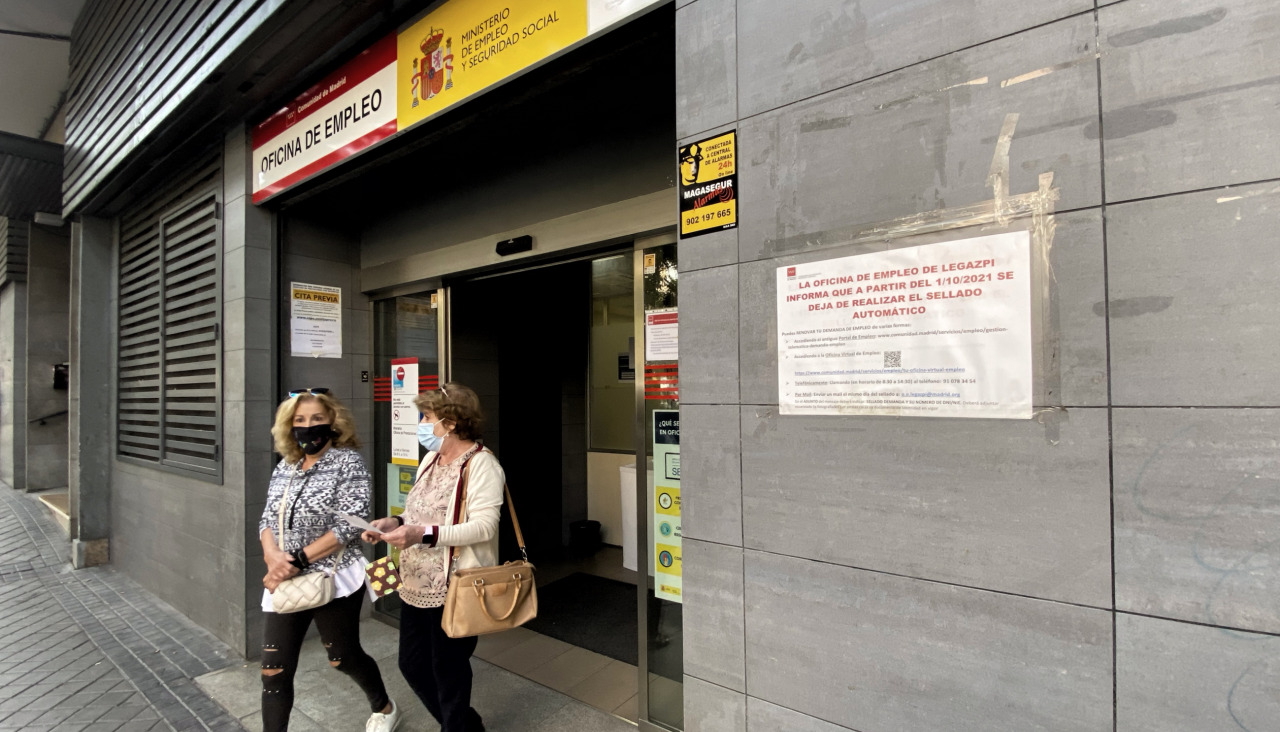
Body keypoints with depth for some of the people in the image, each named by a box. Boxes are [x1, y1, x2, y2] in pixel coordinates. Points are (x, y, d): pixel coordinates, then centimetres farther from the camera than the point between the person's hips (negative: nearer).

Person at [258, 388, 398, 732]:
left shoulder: (348, 461, -11)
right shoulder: (285, 467, 7)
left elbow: (351, 525, -18)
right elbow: (268, 519, 7)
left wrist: (297, 560, -20)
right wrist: (272, 556, -13)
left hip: (334, 579, -5)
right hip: (285, 583, 5)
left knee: (344, 657, 13)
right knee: (274, 671, 4)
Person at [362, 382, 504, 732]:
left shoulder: (480, 464, -16)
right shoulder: (431, 458, 10)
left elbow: (484, 526, -24)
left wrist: (424, 534, -32)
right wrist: (395, 522, -2)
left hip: (454, 589, -9)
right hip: (416, 585, 9)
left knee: (448, 671, 8)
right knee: (412, 664, 19)